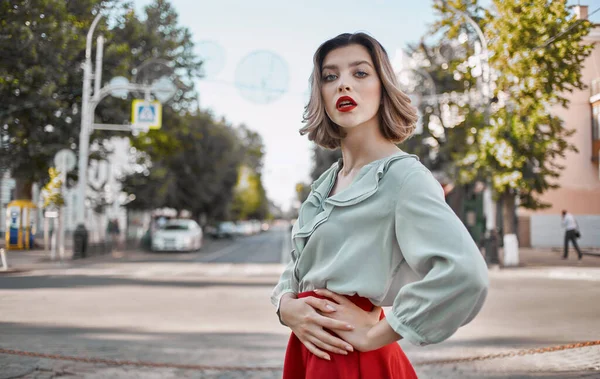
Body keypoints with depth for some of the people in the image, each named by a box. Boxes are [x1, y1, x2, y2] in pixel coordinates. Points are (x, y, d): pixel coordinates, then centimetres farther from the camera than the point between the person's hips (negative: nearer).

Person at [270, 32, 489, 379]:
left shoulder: (402, 175, -15)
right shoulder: (326, 183, 8)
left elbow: (466, 274, -29)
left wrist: (374, 334, -19)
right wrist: (286, 305, -7)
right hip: (308, 350, 7)